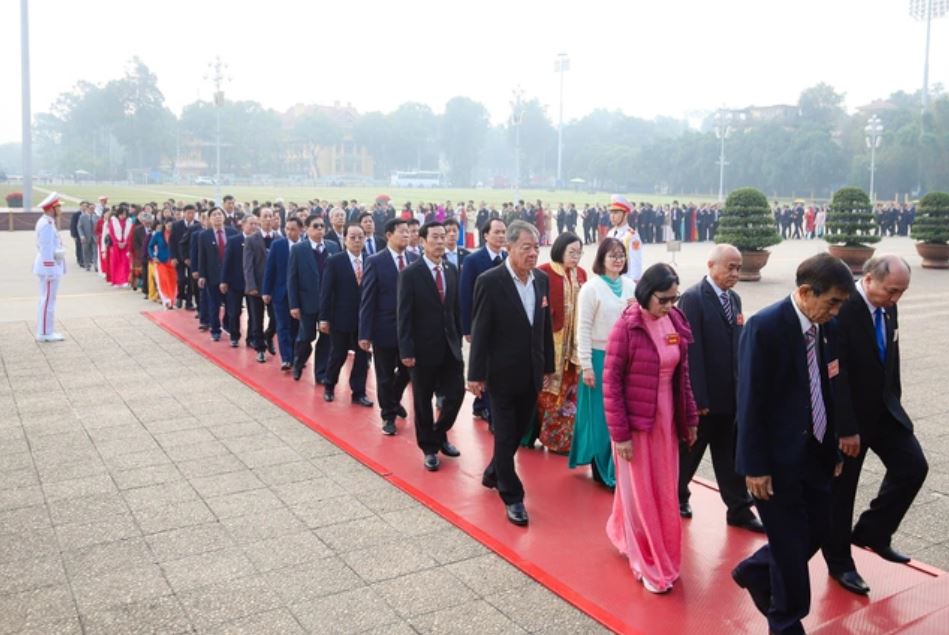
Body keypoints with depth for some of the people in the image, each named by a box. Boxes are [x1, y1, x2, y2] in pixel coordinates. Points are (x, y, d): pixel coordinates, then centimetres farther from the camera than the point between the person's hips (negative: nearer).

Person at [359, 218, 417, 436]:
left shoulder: (414, 260, 1)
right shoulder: (375, 261, -9)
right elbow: (367, 300, -9)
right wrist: (364, 333, -13)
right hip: (385, 328, -3)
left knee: (407, 370, 16)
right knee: (385, 375, 10)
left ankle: (394, 400, 44)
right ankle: (388, 415, 28)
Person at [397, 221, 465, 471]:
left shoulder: (452, 270, 6)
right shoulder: (410, 274, -10)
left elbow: (456, 308, 11)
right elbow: (404, 315, -12)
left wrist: (459, 338, 8)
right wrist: (406, 350, -15)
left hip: (450, 345, 5)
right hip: (423, 347, -4)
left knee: (456, 393, 5)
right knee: (423, 401, 8)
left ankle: (439, 435, 30)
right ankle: (429, 447, 25)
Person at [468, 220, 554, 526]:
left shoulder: (542, 279, 3)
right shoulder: (490, 281, -15)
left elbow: (545, 325, 9)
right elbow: (480, 331, -13)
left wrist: (547, 366, 11)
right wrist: (476, 374, -12)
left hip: (531, 373, 6)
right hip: (503, 374, -6)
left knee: (519, 431, 18)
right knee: (505, 436, 4)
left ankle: (493, 474, 42)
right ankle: (512, 497, 18)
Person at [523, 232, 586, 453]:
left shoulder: (581, 274, 9)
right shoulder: (543, 272, -10)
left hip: (575, 341, 6)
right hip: (550, 340, -6)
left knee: (570, 389, 10)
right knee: (548, 390, 2)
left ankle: (565, 436, 21)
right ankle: (552, 437, 14)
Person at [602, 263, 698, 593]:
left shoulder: (676, 323, 1)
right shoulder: (626, 327, -16)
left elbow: (682, 375, 10)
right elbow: (611, 382, -14)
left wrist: (690, 418, 10)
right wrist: (619, 433, -15)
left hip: (666, 420, 6)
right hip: (635, 422, -6)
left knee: (665, 491, 15)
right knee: (640, 493, 8)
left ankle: (624, 534, 38)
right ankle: (648, 564, 25)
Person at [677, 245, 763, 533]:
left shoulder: (734, 298, 9)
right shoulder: (693, 298, -15)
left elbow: (736, 344, 11)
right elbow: (692, 351, -18)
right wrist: (698, 397, -19)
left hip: (730, 393, 6)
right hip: (704, 394, -6)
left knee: (730, 455, 13)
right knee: (690, 451, 12)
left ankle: (739, 510, 22)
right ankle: (677, 496, 33)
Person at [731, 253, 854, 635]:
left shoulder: (827, 327, 2)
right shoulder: (765, 327, -20)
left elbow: (829, 390, 11)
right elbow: (750, 401, -19)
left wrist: (836, 446, 12)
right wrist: (754, 466, -17)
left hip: (815, 453, 7)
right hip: (777, 458, -7)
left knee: (818, 529, 16)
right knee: (791, 543, 4)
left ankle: (755, 571, 41)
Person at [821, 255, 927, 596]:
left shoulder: (887, 309, 2)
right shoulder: (842, 310, -23)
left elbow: (890, 360, 14)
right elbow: (834, 375, -24)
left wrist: (894, 403, 13)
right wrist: (846, 428, -22)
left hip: (884, 409, 7)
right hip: (849, 416, -7)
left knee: (913, 466, 1)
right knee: (840, 491, 5)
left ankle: (872, 532, 20)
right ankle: (839, 562, 22)